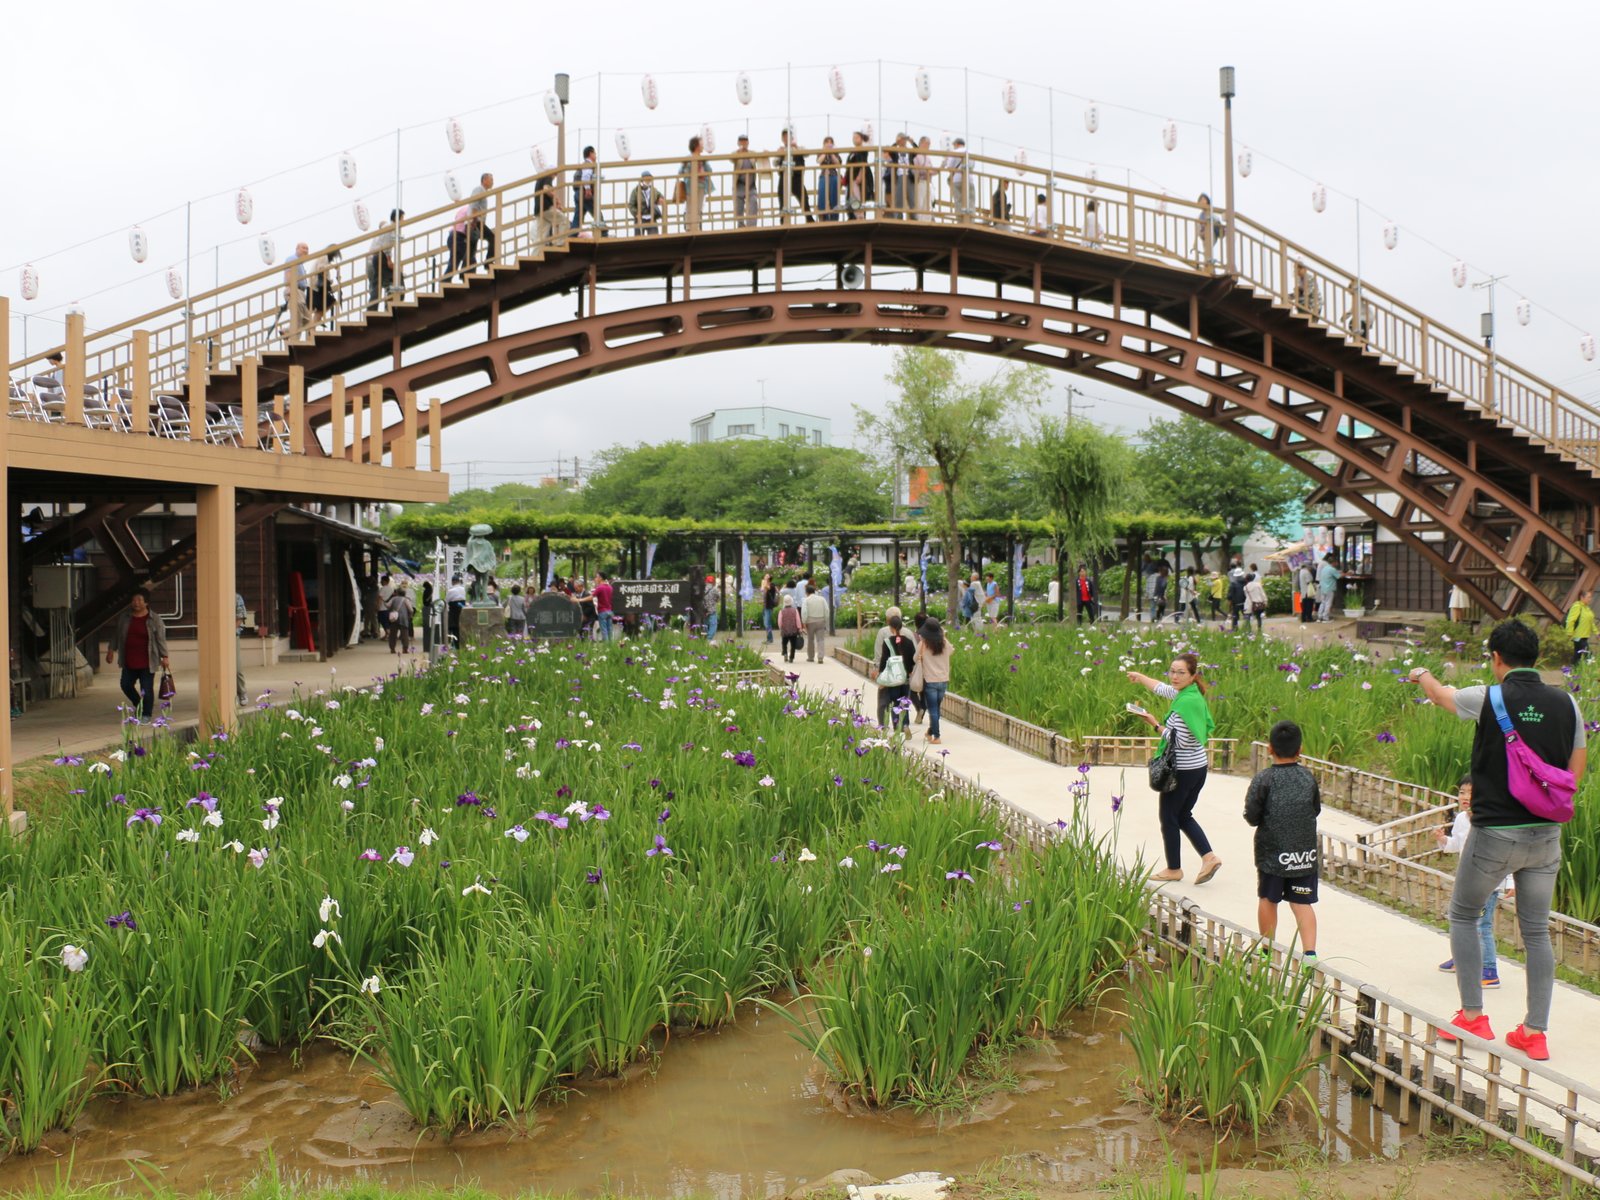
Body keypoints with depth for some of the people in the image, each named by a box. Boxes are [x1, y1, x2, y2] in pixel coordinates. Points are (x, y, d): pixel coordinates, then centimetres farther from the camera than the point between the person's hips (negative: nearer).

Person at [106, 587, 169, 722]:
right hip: (129, 661, 4)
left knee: (146, 689, -3)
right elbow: (116, 635, 17)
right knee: (126, 685, 9)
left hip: (147, 662, -4)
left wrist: (164, 657, -7)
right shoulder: (124, 618, 7)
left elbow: (161, 639, -4)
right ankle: (138, 705, 34)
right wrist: (111, 650, 13)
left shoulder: (155, 619, -4)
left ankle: (147, 714, 11)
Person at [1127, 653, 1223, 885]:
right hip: (1198, 767, 9)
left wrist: (1156, 724, -14)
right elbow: (1163, 688, 25)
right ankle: (1209, 857, 9)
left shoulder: (1185, 702, -23)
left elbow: (1180, 741, -22)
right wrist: (1140, 678, 39)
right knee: (1183, 815, 19)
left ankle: (1174, 869, 17)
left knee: (1169, 818, 7)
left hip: (1182, 769, -9)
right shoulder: (1190, 693, 5)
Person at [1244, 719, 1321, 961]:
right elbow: (1316, 810, 9)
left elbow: (1252, 818, -12)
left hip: (1272, 852, -2)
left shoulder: (1263, 780, -13)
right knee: (1302, 903, 5)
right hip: (1305, 853, 2)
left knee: (1268, 899, 14)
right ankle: (1309, 952, -6)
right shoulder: (1308, 777, -2)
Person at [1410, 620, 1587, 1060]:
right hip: (1546, 834, 4)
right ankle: (1535, 1032, 13)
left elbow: (1440, 695, 10)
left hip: (1495, 832, -4)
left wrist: (1422, 674, 32)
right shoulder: (1566, 703, -1)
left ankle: (1472, 1017, 12)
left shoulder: (1488, 699, -11)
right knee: (1536, 930, 11)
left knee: (1463, 915, 14)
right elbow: (1575, 772, 6)